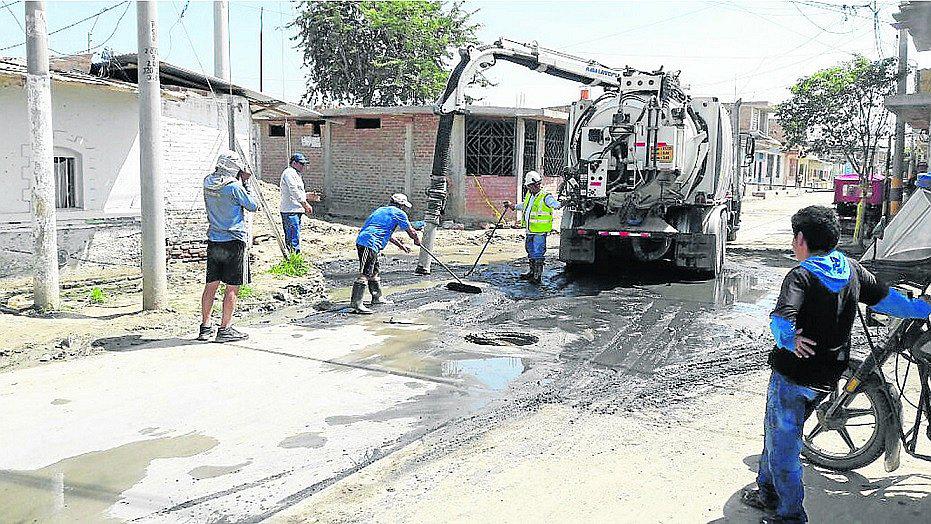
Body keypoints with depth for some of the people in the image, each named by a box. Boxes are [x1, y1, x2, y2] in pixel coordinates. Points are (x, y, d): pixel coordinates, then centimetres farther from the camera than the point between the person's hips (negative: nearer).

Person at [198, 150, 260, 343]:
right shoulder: (234, 186, -15)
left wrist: (241, 182, 12)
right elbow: (253, 206, -4)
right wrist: (245, 184, 3)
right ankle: (224, 330, 4)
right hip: (233, 240, -7)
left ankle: (205, 327, 19)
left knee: (211, 284, 13)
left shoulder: (207, 183, 5)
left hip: (213, 240, 7)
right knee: (232, 287, 1)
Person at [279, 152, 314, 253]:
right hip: (290, 211, -11)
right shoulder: (289, 173, -9)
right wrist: (305, 204, -20)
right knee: (293, 238, -14)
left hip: (297, 211, 11)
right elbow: (294, 191, -18)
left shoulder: (295, 174, 24)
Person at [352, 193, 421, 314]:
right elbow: (411, 231, 8)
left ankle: (377, 297, 35)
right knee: (365, 274, -14)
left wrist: (401, 245, 44)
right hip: (369, 244, -10)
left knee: (374, 271, 22)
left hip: (362, 240, 10)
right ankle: (356, 303, -19)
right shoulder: (398, 213, 2)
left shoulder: (381, 210, 29)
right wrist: (417, 240, 29)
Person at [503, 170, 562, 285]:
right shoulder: (529, 195, 13)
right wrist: (512, 206, 33)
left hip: (540, 231, -9)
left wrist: (561, 204, -50)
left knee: (538, 253, -4)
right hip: (530, 230, 9)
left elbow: (555, 204, -29)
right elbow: (524, 206, 30)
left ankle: (538, 276, 4)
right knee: (531, 251, 19)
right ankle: (532, 272, 33)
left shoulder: (545, 197, -13)